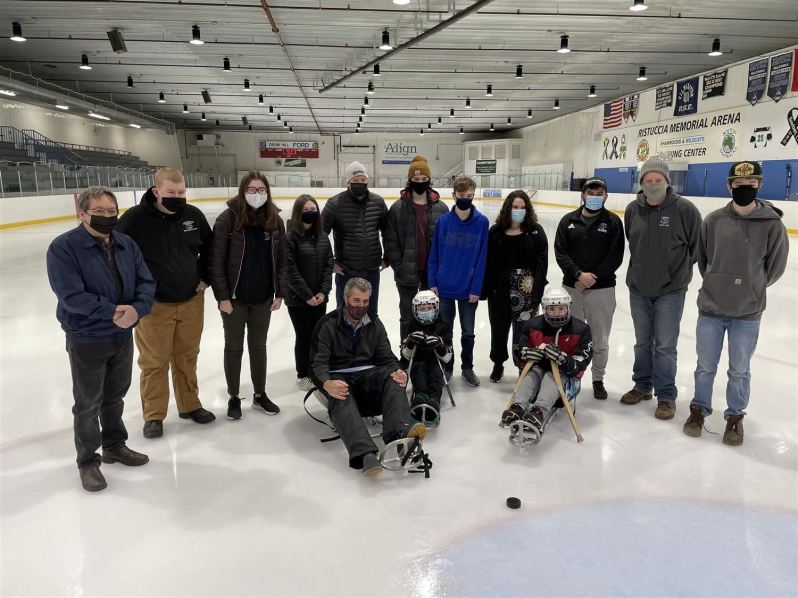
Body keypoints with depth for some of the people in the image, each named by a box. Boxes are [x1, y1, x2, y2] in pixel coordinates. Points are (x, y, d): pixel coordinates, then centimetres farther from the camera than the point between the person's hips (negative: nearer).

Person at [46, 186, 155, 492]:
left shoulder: (126, 244, -1)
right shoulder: (63, 247, -16)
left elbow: (146, 282, -4)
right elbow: (71, 295, -24)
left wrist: (136, 309, -22)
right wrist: (112, 311, -25)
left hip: (123, 336, 5)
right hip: (86, 340, -5)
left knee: (115, 396, 21)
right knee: (88, 404, 10)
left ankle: (115, 446, 41)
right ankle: (87, 461, 29)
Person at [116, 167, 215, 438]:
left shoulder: (193, 215, -1)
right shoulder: (134, 218, -14)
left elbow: (209, 246, 16)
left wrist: (205, 277, 9)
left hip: (191, 301, 4)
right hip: (153, 304, -3)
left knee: (187, 357, 16)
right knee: (154, 362, 7)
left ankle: (190, 405, 33)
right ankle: (154, 415, 23)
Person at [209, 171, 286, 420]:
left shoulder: (275, 220, 0)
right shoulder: (228, 219, -12)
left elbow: (281, 259, 5)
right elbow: (216, 261, -11)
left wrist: (280, 293, 2)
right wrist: (222, 296, -13)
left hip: (263, 298, 3)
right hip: (235, 297, -3)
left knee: (259, 347, 16)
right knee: (234, 348, 12)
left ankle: (260, 395, 31)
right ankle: (233, 397, 28)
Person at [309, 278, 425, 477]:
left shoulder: (375, 324, 13)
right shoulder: (328, 324, -1)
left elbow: (387, 358, 8)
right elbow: (318, 363, -9)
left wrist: (398, 372, -17)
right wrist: (327, 384, -32)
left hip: (367, 374, 4)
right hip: (338, 377, -3)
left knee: (392, 378, -28)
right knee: (341, 398, -37)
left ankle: (399, 432, -52)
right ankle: (365, 454, -57)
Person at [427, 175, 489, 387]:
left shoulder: (482, 222, -8)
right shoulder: (443, 221, -6)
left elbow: (482, 257, -7)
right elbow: (434, 254, 0)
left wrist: (476, 288, -9)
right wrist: (432, 282, -3)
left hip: (468, 289, -1)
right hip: (444, 287, 1)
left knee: (468, 332, 13)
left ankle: (467, 367, 32)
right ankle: (446, 367, 31)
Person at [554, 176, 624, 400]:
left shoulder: (613, 222, 0)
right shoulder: (568, 220, 5)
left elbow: (615, 257, -7)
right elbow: (560, 253, -1)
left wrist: (592, 278, -14)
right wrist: (578, 274, -15)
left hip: (602, 289, -1)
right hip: (571, 287, 2)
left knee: (600, 340, 6)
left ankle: (598, 379, 23)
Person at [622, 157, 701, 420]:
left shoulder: (685, 209, -13)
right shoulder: (632, 209, -2)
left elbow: (699, 245, -3)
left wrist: (680, 267, 1)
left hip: (670, 290, -4)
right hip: (638, 289, 4)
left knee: (664, 346, 1)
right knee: (642, 342, 17)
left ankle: (666, 396, 16)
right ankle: (642, 386, 33)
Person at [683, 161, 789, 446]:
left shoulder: (772, 224, -10)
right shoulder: (713, 220, -6)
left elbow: (775, 267, 1)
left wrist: (752, 289, 8)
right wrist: (717, 284, 9)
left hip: (748, 314, -1)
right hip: (711, 308, 1)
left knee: (739, 370, 13)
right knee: (705, 366, 14)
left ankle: (735, 417, 32)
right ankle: (699, 409, 34)